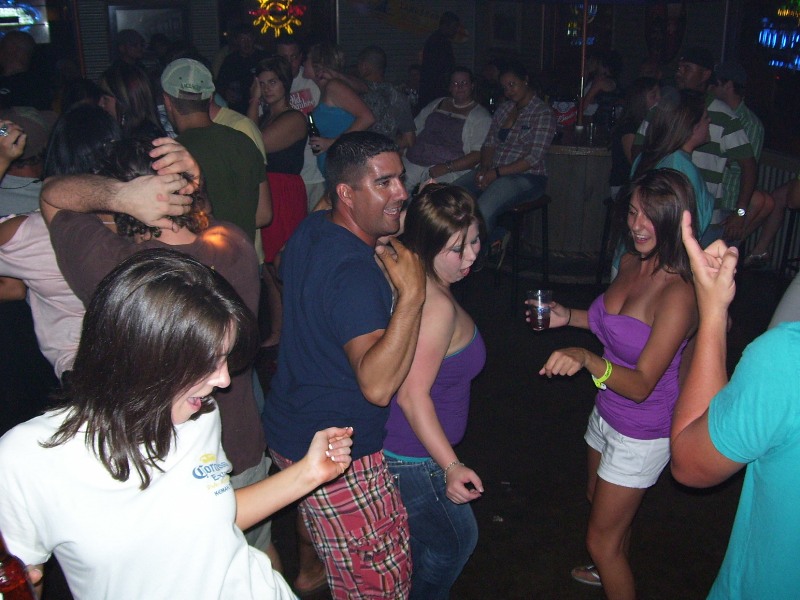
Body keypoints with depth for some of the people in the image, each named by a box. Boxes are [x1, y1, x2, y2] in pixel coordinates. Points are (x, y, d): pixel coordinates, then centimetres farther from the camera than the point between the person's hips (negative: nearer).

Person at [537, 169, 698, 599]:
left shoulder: (679, 294, -30)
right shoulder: (631, 262, -6)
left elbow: (641, 384, -31)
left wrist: (586, 358, -47)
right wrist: (568, 317, 0)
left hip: (643, 432, -9)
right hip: (607, 412, 9)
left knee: (600, 540, 6)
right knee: (599, 499, 33)